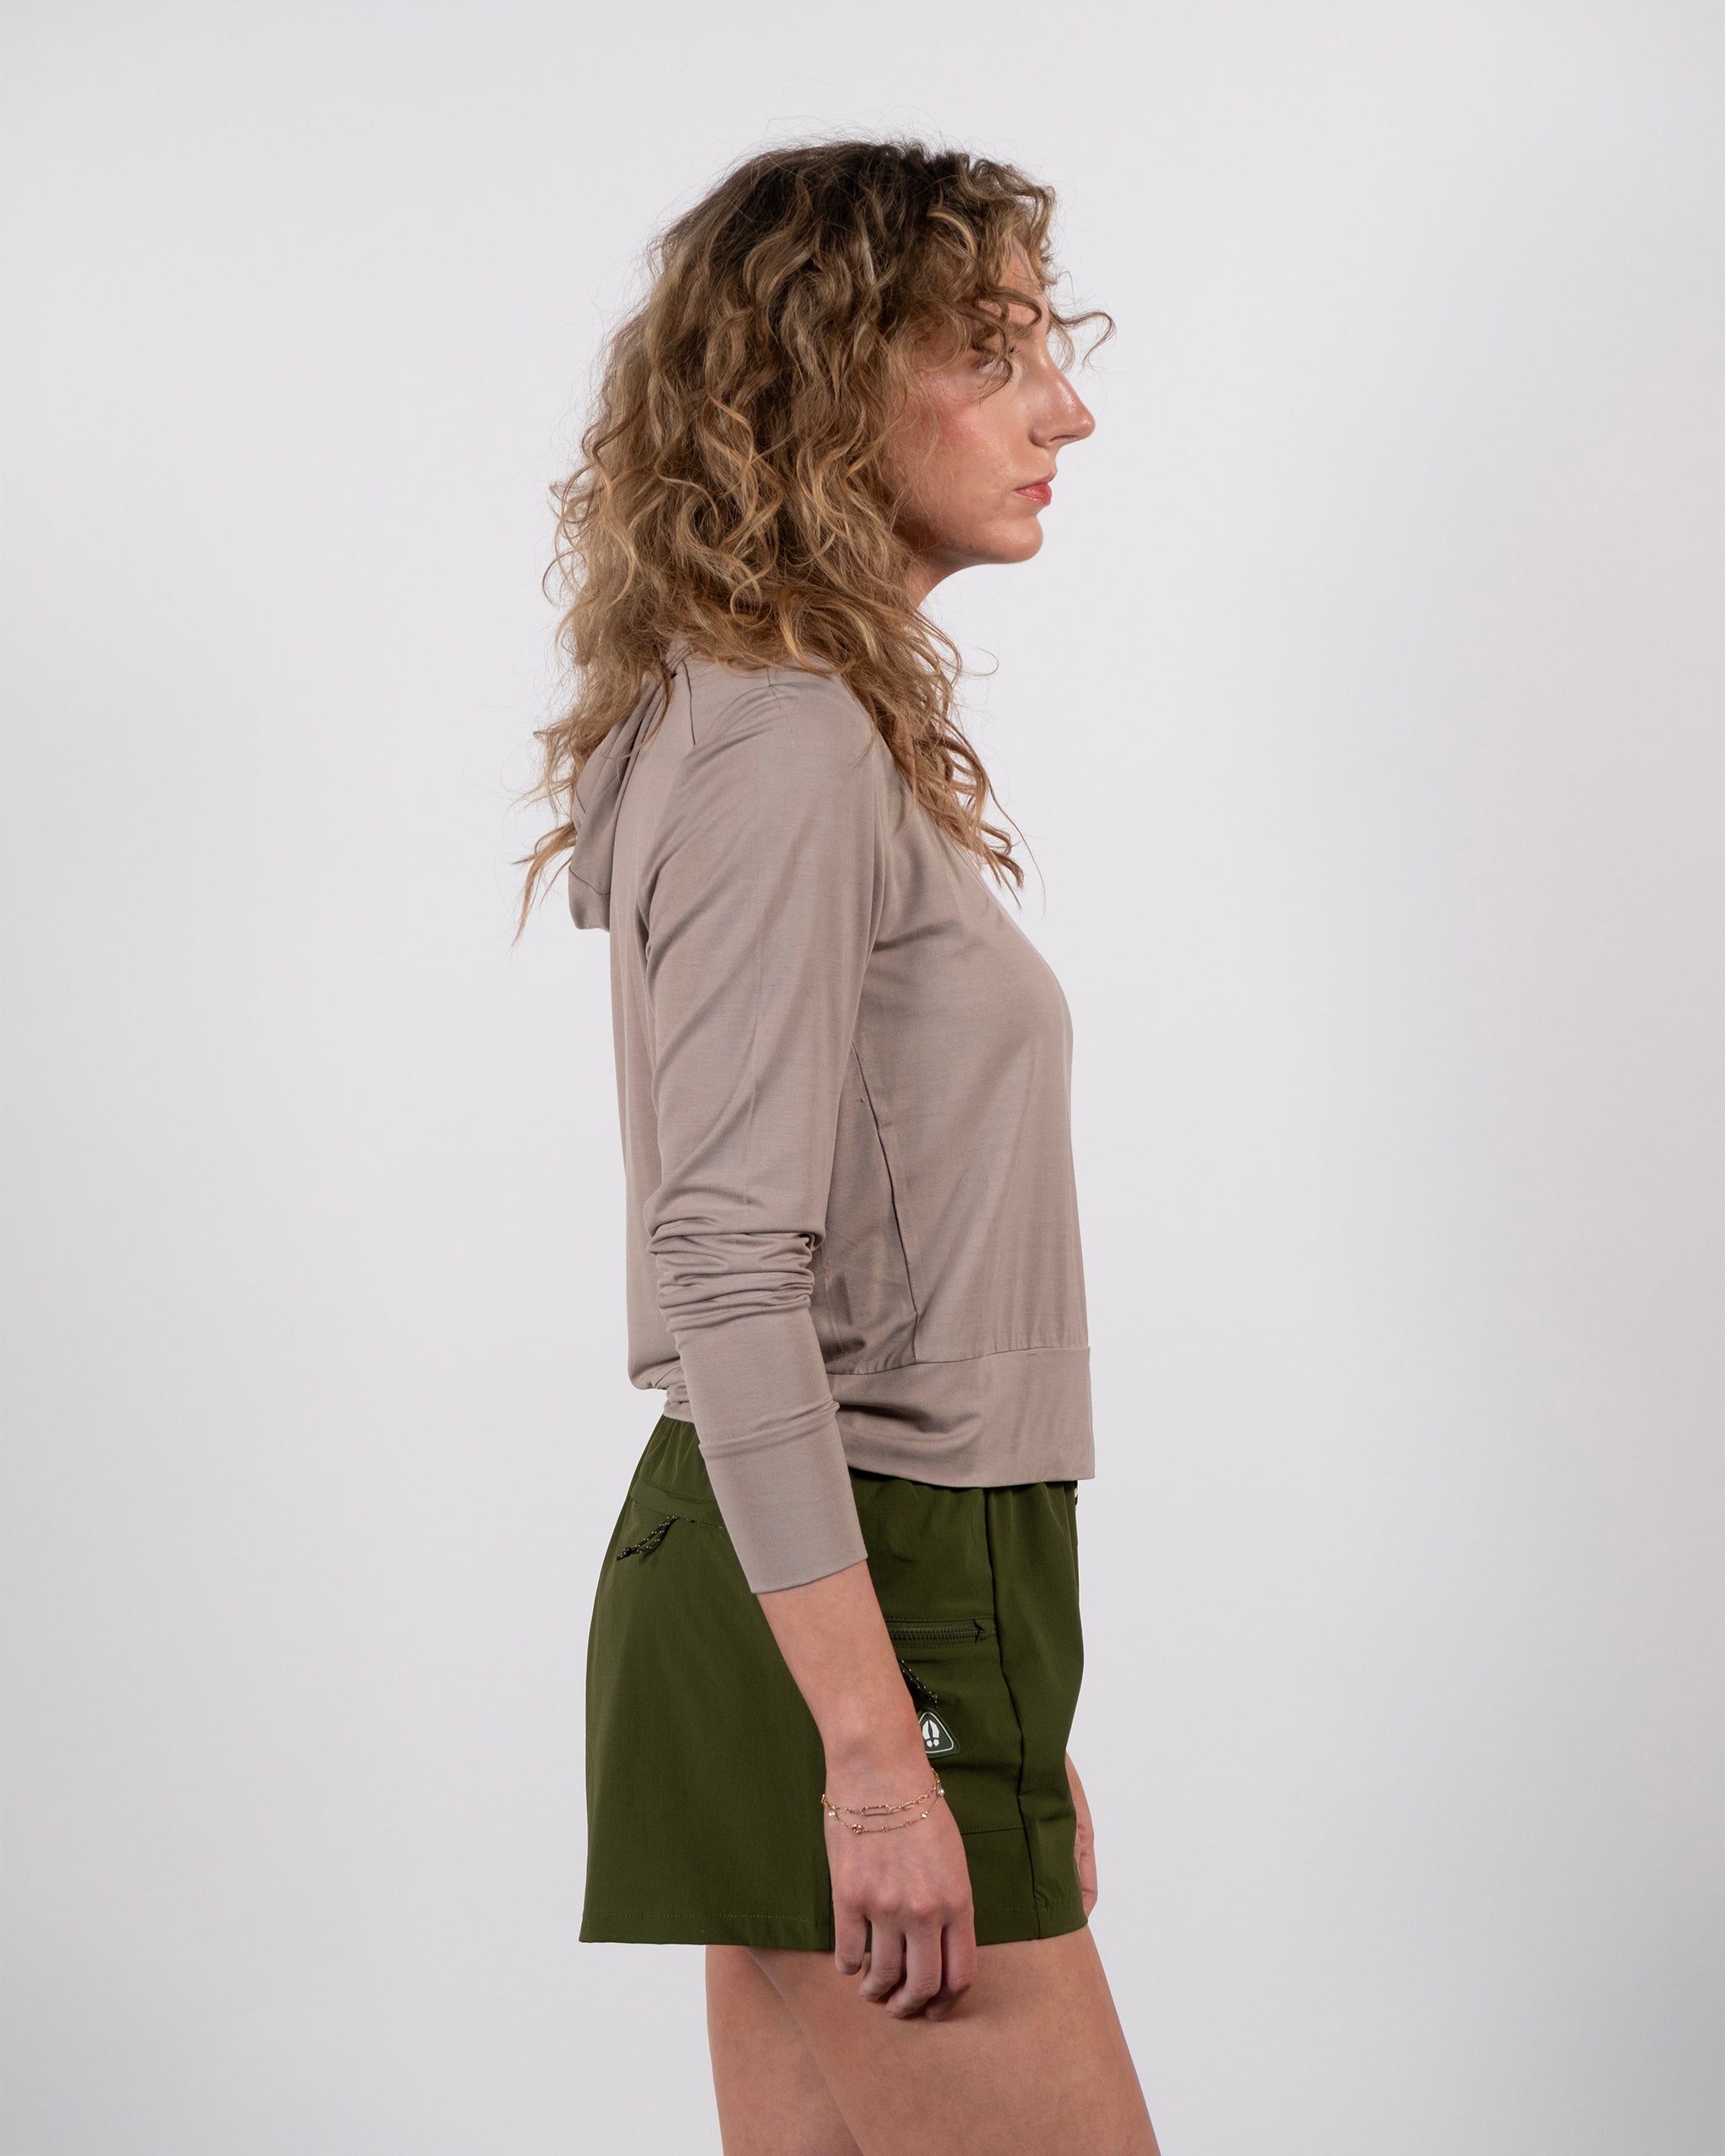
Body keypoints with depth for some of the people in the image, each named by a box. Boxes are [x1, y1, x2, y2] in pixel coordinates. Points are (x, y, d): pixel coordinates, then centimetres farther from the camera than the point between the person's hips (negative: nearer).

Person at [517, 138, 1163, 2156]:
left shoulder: (829, 736, 17)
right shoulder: (782, 749, -13)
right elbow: (732, 1272, -20)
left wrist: (1011, 1723, 20)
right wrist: (877, 1746, -23)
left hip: (866, 1569, 9)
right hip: (852, 1600, -9)